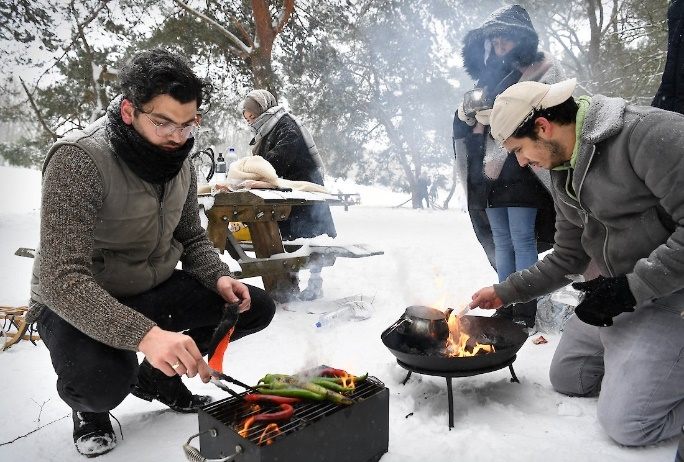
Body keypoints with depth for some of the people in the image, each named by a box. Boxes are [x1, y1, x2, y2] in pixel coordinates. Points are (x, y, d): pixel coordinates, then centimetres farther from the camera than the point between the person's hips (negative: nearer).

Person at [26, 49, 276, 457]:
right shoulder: (79, 161, -26)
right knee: (104, 381, -38)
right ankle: (89, 407, 5)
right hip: (76, 304, -6)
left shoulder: (179, 162, -3)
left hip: (154, 291, 7)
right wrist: (144, 334, -47)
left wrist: (219, 277, -14)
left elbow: (192, 238, 8)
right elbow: (62, 279, -33)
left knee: (257, 308, -3)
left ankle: (156, 378, 18)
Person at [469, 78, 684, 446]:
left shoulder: (647, 133, -22)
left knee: (626, 423, -12)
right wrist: (504, 292, 11)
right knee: (566, 379, 15)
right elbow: (567, 258, 13)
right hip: (622, 292, 9)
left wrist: (633, 287, -25)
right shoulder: (563, 175, 6)